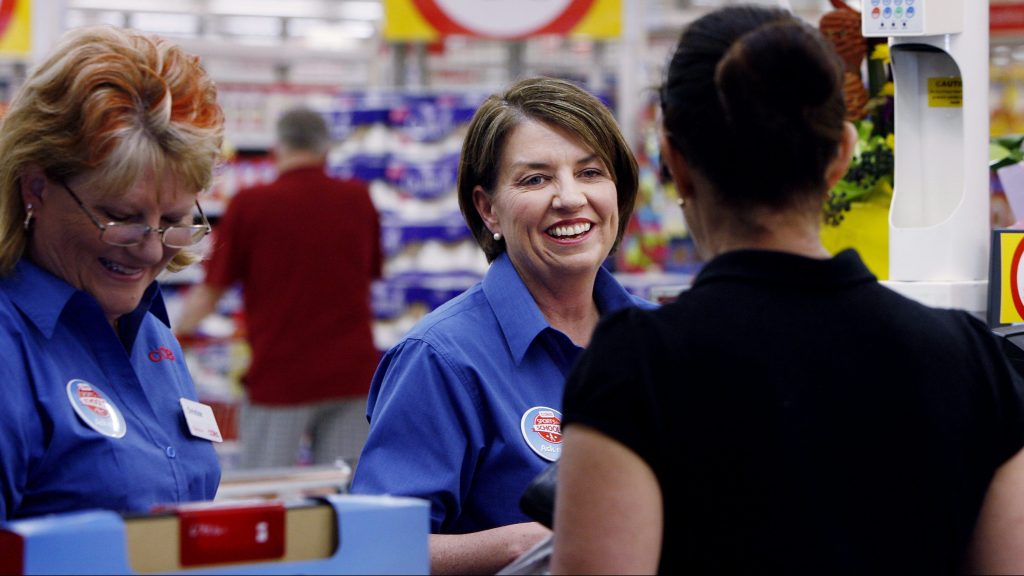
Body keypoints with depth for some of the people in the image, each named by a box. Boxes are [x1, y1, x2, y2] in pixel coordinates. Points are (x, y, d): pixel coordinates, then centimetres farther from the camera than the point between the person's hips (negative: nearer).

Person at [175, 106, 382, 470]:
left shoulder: (250, 204, -6)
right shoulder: (358, 199, 5)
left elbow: (211, 291, -2)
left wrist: (169, 335, 15)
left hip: (279, 377, -3)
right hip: (352, 371, 3)